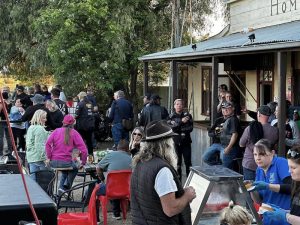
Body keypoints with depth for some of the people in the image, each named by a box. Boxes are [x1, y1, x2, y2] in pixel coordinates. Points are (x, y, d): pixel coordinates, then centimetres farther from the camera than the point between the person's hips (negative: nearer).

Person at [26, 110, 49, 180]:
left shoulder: (31, 128, 14)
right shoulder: (40, 129, -14)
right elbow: (40, 145, -19)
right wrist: (43, 156, -16)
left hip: (30, 157, 9)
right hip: (39, 158, -9)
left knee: (33, 178, 10)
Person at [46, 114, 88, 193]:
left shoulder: (56, 131, 6)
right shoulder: (74, 133, -2)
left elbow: (48, 143, -9)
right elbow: (83, 150, -8)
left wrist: (48, 157, -4)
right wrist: (83, 163, 2)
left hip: (53, 163, 4)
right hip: (66, 162, -3)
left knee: (65, 171, 36)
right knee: (74, 169, 32)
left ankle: (61, 187, 22)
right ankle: (66, 187, 20)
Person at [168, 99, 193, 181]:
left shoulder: (187, 115, 7)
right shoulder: (171, 116, 5)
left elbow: (190, 128, -3)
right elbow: (171, 128, -10)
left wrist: (179, 129, -11)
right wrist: (181, 121, -20)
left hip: (186, 141, 1)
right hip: (176, 142, -1)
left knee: (188, 161, -2)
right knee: (177, 162, 0)